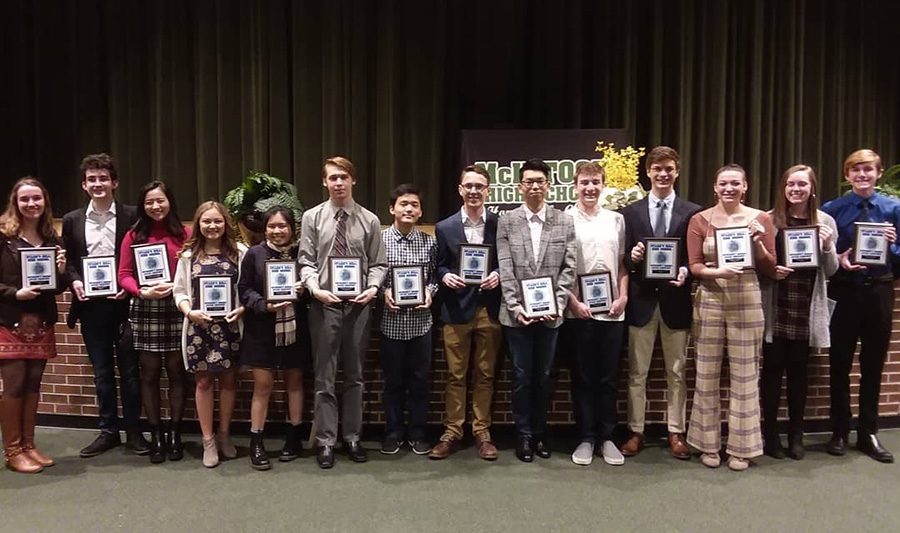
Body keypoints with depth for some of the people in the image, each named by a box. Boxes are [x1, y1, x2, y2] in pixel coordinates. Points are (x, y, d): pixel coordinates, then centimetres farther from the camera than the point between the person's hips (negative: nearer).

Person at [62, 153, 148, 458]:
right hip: (91, 306, 3)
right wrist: (75, 281, -7)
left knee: (129, 371, 5)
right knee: (102, 372, 12)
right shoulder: (72, 221, 8)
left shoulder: (132, 216, -2)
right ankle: (108, 432, 23)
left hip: (123, 304, -3)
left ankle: (133, 431, 16)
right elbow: (68, 262, 13)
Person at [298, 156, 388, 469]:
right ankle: (326, 442, 18)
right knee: (324, 377, 6)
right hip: (324, 305, -1)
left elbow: (378, 263, 3)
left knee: (354, 375, 13)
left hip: (358, 305, 1)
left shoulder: (369, 220, 2)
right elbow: (306, 261, -1)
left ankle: (353, 438, 26)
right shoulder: (312, 218, 0)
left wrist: (372, 288, -15)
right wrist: (315, 289, -17)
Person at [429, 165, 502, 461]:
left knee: (485, 374, 9)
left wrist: (498, 275, -14)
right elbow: (439, 266, 8)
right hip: (456, 310, 0)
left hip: (489, 309, 0)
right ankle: (452, 432, 17)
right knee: (455, 375, 6)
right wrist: (445, 276, -13)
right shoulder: (444, 228, 4)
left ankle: (482, 432, 21)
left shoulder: (500, 224, 3)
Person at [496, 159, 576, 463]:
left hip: (550, 314, 1)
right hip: (517, 314, -1)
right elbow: (505, 270, -3)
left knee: (543, 376, 11)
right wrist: (516, 307, -11)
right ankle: (524, 435, 20)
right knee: (522, 376, 6)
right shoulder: (507, 222, 2)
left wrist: (557, 306, -9)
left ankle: (540, 433, 26)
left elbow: (569, 268, 0)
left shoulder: (564, 222, 4)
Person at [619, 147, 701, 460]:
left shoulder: (692, 212, 3)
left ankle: (675, 433, 22)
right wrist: (632, 256, -17)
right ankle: (636, 432, 19)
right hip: (641, 301, 0)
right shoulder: (631, 212, 6)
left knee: (676, 373, 10)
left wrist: (685, 271, -17)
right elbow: (624, 258, 4)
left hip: (676, 301, 0)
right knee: (637, 372, 8)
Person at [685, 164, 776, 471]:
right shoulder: (699, 220, 3)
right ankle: (708, 444, 18)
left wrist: (758, 243, -13)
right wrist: (718, 272, -20)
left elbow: (771, 269, 4)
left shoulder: (760, 219, 4)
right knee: (707, 374, 5)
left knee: (745, 375, 4)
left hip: (747, 302, 0)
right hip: (709, 301, 0)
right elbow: (694, 265, -1)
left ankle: (741, 447, 17)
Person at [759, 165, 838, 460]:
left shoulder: (825, 221, 5)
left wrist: (828, 246, -13)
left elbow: (830, 271, 5)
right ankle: (770, 434, 17)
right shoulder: (770, 219, -1)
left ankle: (796, 435, 23)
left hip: (807, 310, 2)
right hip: (776, 309, -1)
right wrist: (772, 269, -15)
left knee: (798, 371, 11)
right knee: (772, 369, 5)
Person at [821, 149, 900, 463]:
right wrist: (838, 259, -21)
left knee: (874, 364, 10)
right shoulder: (832, 209, -2)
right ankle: (839, 433, 19)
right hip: (844, 291, -2)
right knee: (840, 364, 5)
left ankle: (869, 433, 24)